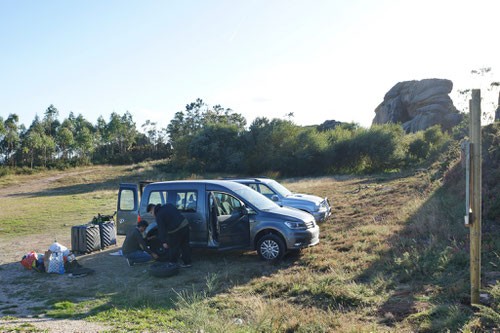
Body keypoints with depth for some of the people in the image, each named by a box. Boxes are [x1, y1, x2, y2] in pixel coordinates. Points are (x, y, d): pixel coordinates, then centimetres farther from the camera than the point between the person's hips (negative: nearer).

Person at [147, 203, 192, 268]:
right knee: (185, 246, 16)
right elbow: (178, 214, 17)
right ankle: (187, 263, 23)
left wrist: (164, 242, -10)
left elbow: (161, 229, -13)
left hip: (176, 231, -8)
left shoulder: (159, 216, -11)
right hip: (185, 224, 8)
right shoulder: (168, 205, 10)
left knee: (173, 249, 9)